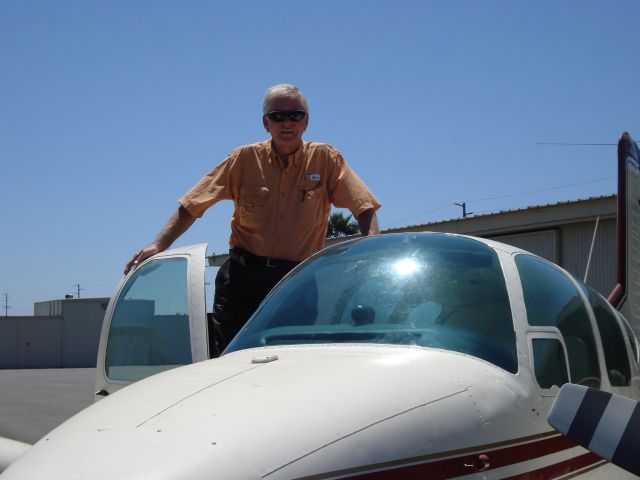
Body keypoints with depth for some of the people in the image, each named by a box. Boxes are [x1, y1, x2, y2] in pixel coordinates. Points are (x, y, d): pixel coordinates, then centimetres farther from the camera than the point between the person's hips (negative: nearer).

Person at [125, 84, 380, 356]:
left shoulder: (325, 159, 0)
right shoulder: (244, 159, 2)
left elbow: (365, 209, -2)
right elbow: (191, 206, 3)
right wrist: (158, 245, -7)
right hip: (243, 275, 1)